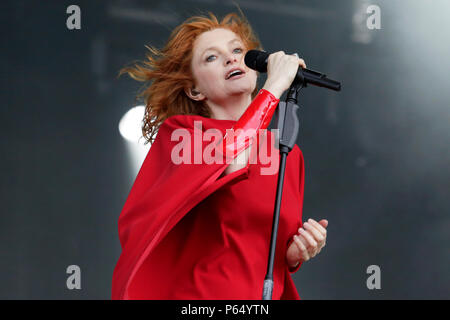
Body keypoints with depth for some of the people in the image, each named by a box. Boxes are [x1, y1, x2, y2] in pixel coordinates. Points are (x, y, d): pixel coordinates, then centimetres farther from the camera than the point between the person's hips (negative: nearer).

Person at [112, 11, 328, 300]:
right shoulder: (178, 132, 0)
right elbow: (227, 165, -20)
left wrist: (295, 253, -1)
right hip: (197, 294, -3)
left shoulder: (288, 154, 11)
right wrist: (275, 85, -13)